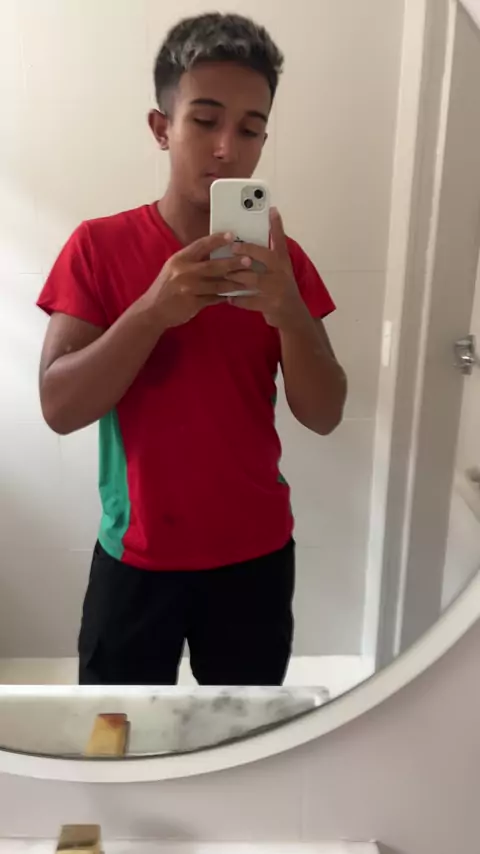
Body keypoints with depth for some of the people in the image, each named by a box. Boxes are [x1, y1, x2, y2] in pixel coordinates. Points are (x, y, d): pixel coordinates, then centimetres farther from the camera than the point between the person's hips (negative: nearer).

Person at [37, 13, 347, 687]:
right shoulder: (99, 246, -7)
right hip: (137, 556, -1)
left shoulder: (281, 259, -1)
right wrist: (155, 309, -27)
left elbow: (324, 416, -7)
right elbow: (59, 407, -13)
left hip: (257, 553, 2)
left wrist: (285, 308, -24)